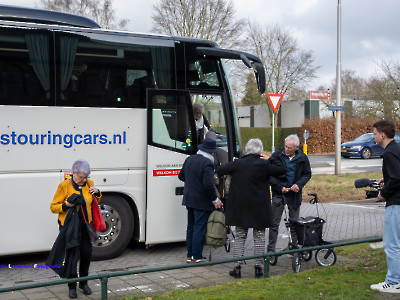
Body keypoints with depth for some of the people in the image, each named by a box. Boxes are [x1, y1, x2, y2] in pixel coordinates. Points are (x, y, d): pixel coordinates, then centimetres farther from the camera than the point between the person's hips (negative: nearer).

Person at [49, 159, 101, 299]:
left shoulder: (89, 183, 4)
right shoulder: (64, 185, -10)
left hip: (85, 225, 4)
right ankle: (72, 286, 13)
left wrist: (97, 193, 1)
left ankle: (84, 283, 27)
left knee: (86, 254, 8)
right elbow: (53, 207, -6)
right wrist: (66, 205, -24)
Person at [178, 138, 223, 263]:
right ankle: (197, 257, 4)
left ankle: (190, 255, 23)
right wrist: (215, 200, -13)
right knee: (199, 230, -1)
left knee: (191, 228, 16)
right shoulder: (207, 164, -19)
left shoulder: (190, 159, 6)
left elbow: (181, 176, 16)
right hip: (202, 202, -8)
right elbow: (208, 185, -24)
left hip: (189, 199, 8)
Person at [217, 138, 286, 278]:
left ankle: (237, 267, 7)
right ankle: (258, 267, 9)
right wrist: (269, 160, 2)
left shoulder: (237, 163, -3)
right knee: (259, 237, 9)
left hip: (240, 207, 2)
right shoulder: (264, 165, -10)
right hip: (259, 208, -2)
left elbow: (220, 170, 3)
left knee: (240, 237, 10)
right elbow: (282, 170, -2)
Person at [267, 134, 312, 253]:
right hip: (278, 194, -2)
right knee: (274, 223, -2)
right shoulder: (276, 156, -9)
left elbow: (307, 174, 9)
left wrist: (299, 184, -10)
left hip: (294, 194, 2)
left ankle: (295, 247, 25)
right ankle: (270, 250, 4)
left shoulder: (302, 158, -2)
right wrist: (280, 187, -14)